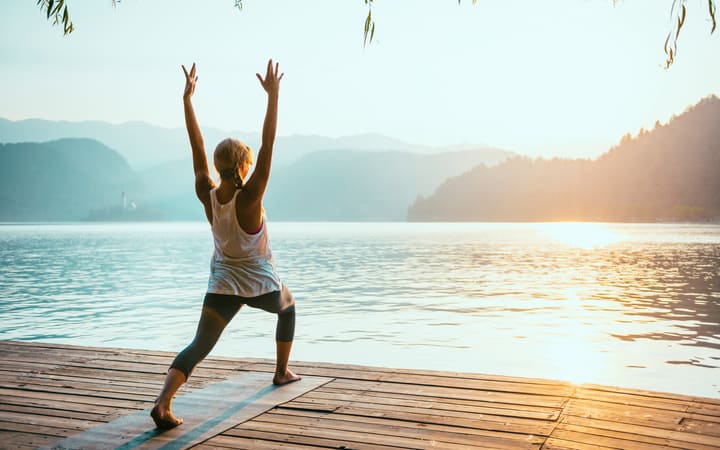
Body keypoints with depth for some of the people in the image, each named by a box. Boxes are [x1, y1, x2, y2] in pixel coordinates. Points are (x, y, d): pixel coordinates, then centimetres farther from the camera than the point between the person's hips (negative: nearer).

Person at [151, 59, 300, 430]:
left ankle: (163, 402, -23)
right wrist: (273, 95, -26)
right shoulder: (249, 197, -21)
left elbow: (196, 146, -6)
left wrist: (187, 98, -1)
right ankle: (282, 372, 38)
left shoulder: (206, 194, -11)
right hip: (260, 284, -2)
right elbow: (268, 143, -25)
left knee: (199, 346, -2)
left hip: (223, 284, 2)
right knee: (287, 307, 31)